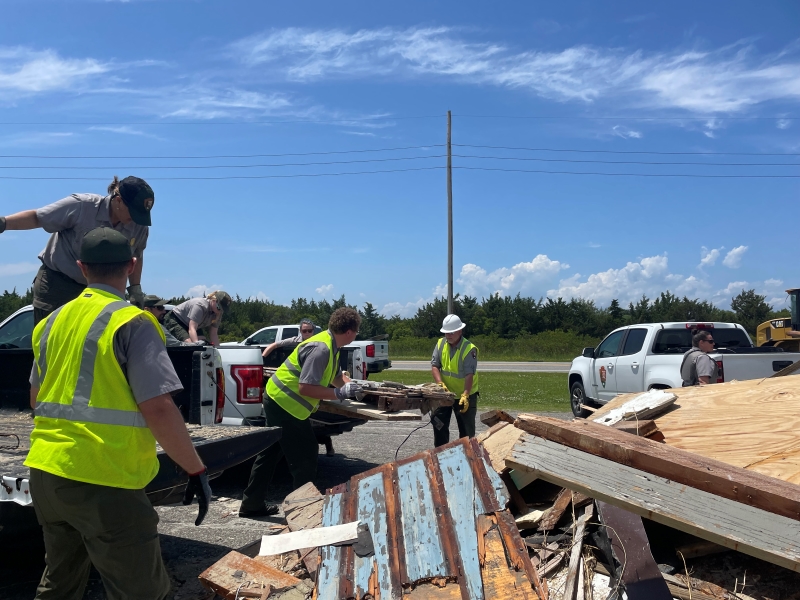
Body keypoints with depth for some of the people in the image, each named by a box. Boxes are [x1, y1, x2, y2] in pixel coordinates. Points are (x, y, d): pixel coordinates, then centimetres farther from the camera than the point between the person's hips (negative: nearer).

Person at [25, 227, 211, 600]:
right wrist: (196, 470, -9)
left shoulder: (52, 321, 10)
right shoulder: (132, 322, -12)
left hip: (45, 472, 8)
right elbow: (158, 409, -18)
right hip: (102, 481, -8)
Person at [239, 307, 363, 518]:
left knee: (270, 453, 18)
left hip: (277, 399, 10)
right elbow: (305, 388, -27)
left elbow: (336, 377, 20)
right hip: (286, 404, -10)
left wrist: (353, 386, 9)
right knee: (305, 458, -1)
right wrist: (339, 393, -23)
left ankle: (252, 505, 30)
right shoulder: (320, 348, -24)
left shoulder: (330, 345, 7)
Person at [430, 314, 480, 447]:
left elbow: (469, 374, -27)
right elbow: (434, 365, -8)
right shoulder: (440, 344, -5)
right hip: (445, 393, 5)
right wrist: (440, 384, -23)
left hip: (466, 395, -4)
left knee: (466, 429, 7)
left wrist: (465, 396, -36)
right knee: (439, 423, 8)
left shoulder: (469, 349, -20)